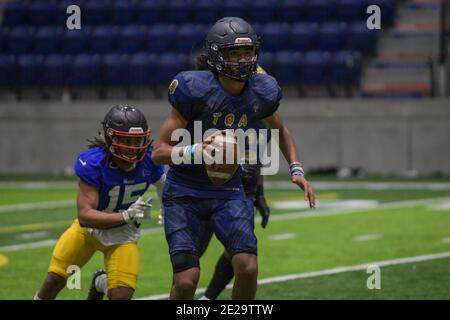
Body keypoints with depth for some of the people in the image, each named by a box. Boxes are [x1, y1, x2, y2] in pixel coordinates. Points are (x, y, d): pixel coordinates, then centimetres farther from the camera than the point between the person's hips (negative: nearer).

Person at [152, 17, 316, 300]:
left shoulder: (262, 92, -6)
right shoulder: (195, 90, -21)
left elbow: (280, 130, 18)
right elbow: (159, 152, -19)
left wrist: (296, 169, 5)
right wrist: (195, 151, -38)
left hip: (228, 192, 4)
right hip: (184, 192, -3)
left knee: (248, 268, -16)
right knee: (187, 280, -13)